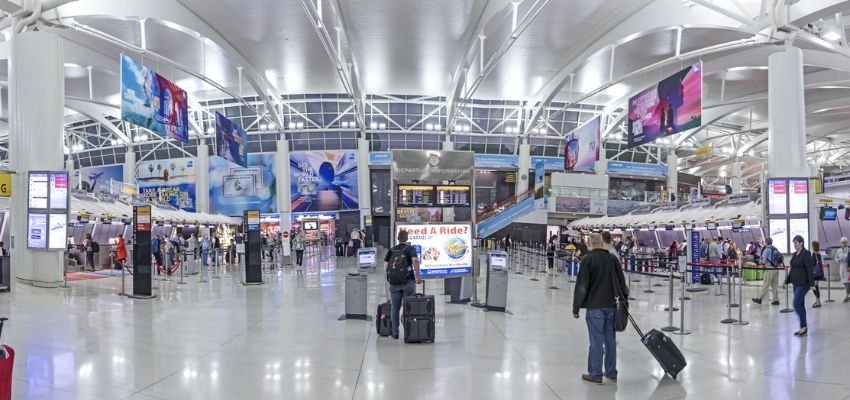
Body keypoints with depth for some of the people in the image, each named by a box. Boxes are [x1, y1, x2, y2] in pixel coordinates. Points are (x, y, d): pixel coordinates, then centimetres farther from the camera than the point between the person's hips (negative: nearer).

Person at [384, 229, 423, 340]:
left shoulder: (391, 250, 11)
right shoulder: (410, 249, 1)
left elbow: (386, 265, 4)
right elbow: (415, 260, -17)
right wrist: (418, 275, -16)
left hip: (394, 282, 3)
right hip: (408, 281, -3)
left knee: (395, 309, 8)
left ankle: (395, 333, 10)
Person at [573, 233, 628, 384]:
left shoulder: (587, 259, -11)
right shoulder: (613, 258, 5)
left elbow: (581, 285, -12)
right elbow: (621, 282, 12)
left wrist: (576, 307, -5)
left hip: (594, 306, -5)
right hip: (611, 305, 5)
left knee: (596, 341, -1)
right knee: (610, 339, 12)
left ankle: (595, 374, 6)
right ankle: (611, 372, 20)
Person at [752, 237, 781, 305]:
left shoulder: (766, 250, -8)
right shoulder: (776, 250, 10)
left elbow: (764, 261, -13)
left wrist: (760, 261, 8)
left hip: (770, 268, -6)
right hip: (776, 268, 6)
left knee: (765, 285, -1)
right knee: (775, 285, 9)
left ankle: (759, 298, 6)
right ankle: (776, 300, 9)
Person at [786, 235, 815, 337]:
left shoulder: (806, 254, -12)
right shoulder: (794, 254, 13)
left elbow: (810, 270, -17)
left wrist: (812, 284, -21)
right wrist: (787, 281, 18)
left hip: (803, 283, -9)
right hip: (796, 283, 9)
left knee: (797, 304, -12)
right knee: (800, 305, 10)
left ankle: (804, 326, -3)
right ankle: (803, 328, 16)